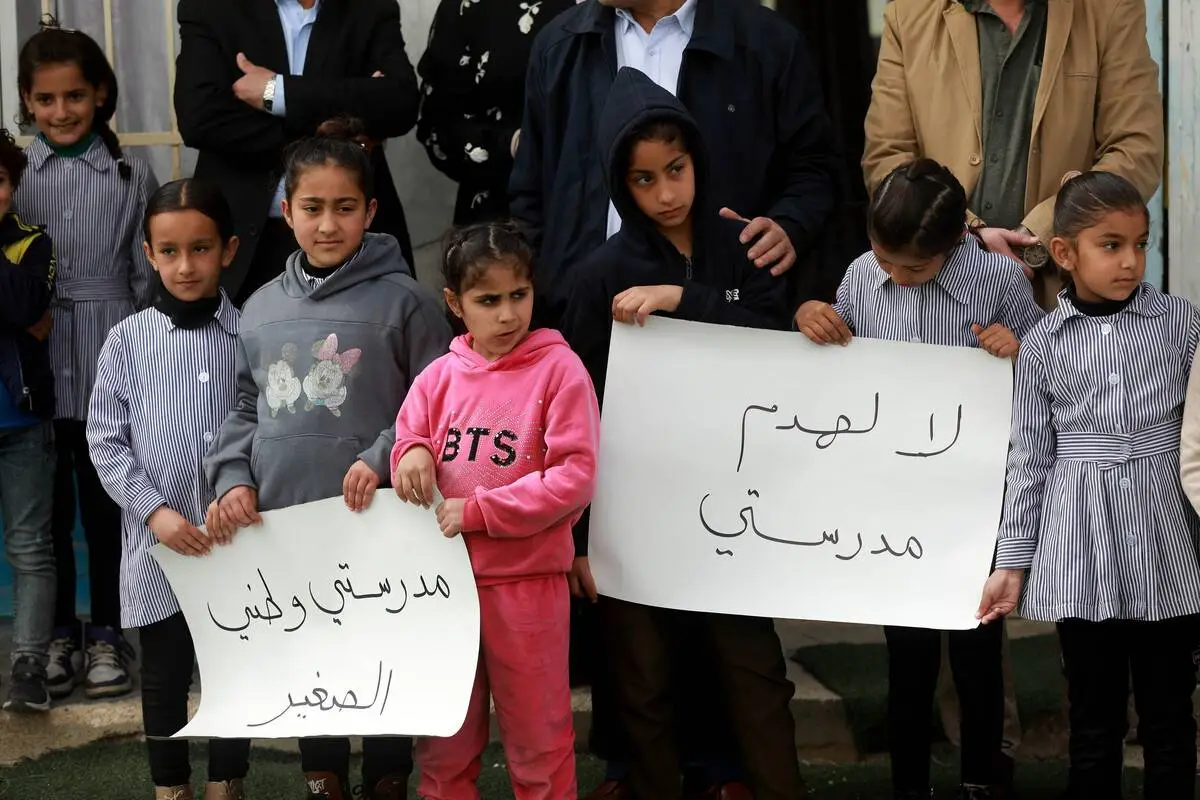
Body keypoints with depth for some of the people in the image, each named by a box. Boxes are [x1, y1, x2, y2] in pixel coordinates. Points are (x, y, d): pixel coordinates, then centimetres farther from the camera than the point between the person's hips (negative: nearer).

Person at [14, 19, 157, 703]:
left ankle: (108, 635, 19)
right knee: (47, 506, 9)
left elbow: (147, 273, 5)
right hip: (37, 369, 1)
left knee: (107, 504, 7)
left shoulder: (132, 175, 2)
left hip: (110, 369, -1)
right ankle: (58, 634, 21)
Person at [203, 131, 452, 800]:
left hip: (377, 524, -4)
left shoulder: (404, 300, -5)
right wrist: (234, 478, -1)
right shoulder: (262, 308, 9)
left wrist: (381, 458, -19)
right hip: (283, 524, 4)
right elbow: (245, 409, 14)